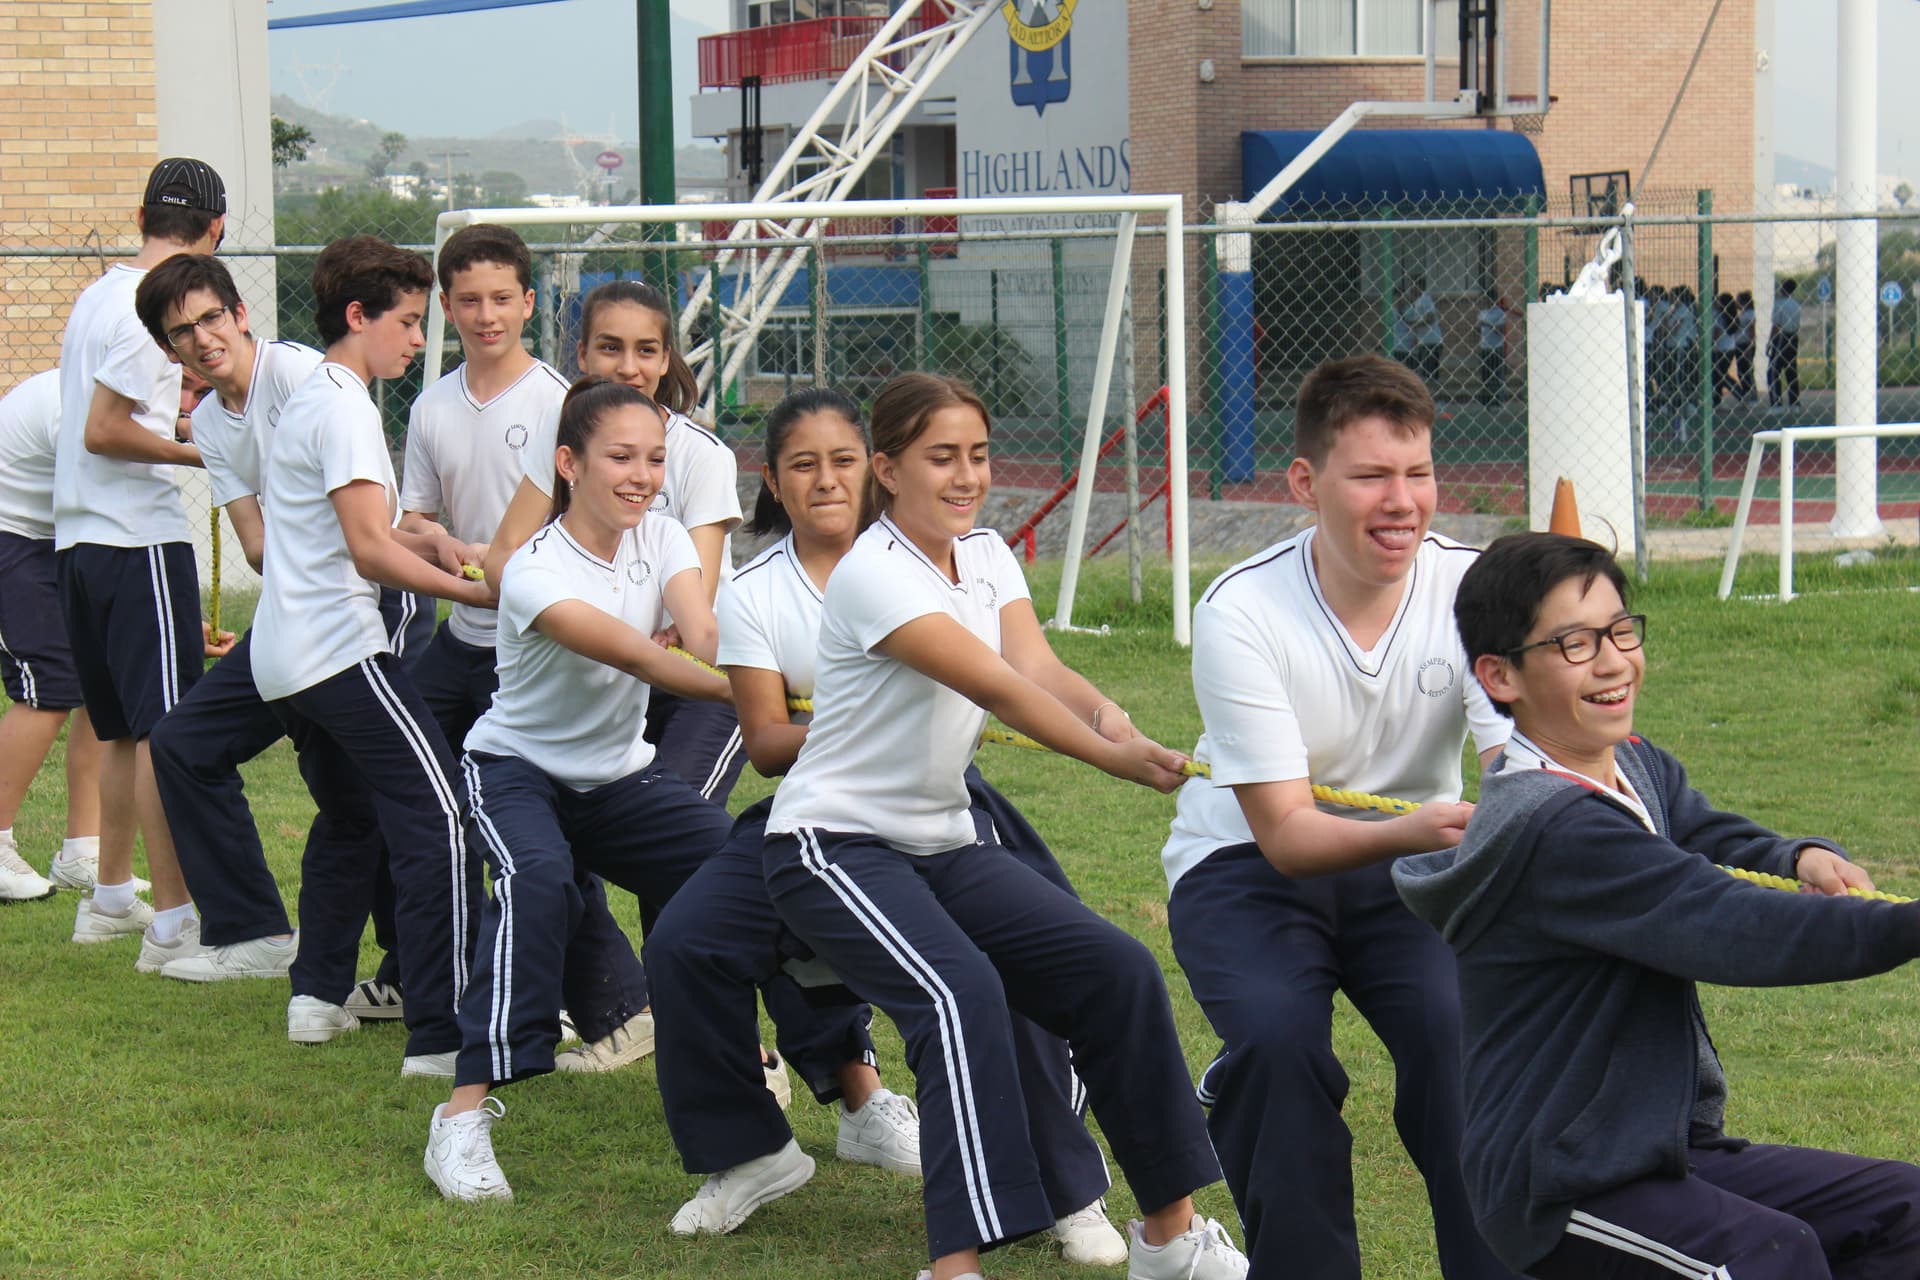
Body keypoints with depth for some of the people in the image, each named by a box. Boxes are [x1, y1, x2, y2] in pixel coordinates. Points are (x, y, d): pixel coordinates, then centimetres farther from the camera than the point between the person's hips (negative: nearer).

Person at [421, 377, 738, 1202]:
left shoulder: (662, 541, -7)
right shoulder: (536, 571, -24)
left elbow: (705, 637, -26)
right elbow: (629, 651, -37)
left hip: (621, 775, 5)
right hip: (517, 768, -5)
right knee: (536, 876, -35)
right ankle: (466, 1111, -37)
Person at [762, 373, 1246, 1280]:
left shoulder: (986, 557, 6)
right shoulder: (872, 574, -18)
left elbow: (1039, 667, -11)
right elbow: (997, 687, -28)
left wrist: (1107, 713, -33)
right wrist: (1112, 756, -37)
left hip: (943, 842, 8)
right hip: (835, 843, -8)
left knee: (1116, 970, -6)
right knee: (960, 993, -32)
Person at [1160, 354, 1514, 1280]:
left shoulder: (1469, 586, -15)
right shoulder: (1240, 612, -22)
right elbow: (1285, 832, -24)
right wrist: (1411, 832, -45)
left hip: (1407, 863, 2)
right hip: (1248, 867, -2)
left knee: (1464, 1024, -25)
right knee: (1278, 1036, -29)